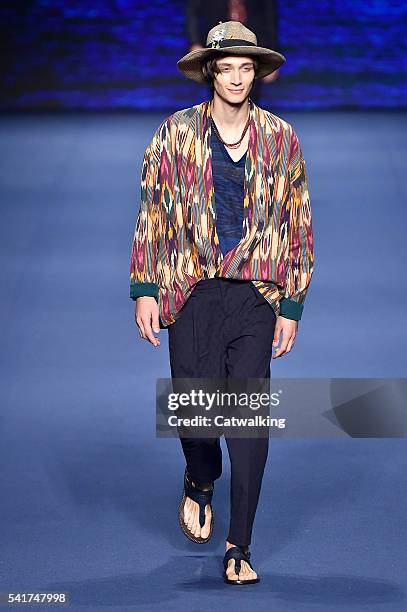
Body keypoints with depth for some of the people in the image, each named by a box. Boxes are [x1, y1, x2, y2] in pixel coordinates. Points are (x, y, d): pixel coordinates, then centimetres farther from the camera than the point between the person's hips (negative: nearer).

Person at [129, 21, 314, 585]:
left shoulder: (280, 139, 6)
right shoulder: (176, 134, 4)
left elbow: (298, 225, 9)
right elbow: (152, 215, 6)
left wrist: (291, 306, 5)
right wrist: (144, 290, 0)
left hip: (256, 295, 0)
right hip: (192, 292, 0)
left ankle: (239, 548, 5)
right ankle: (201, 482, 33)